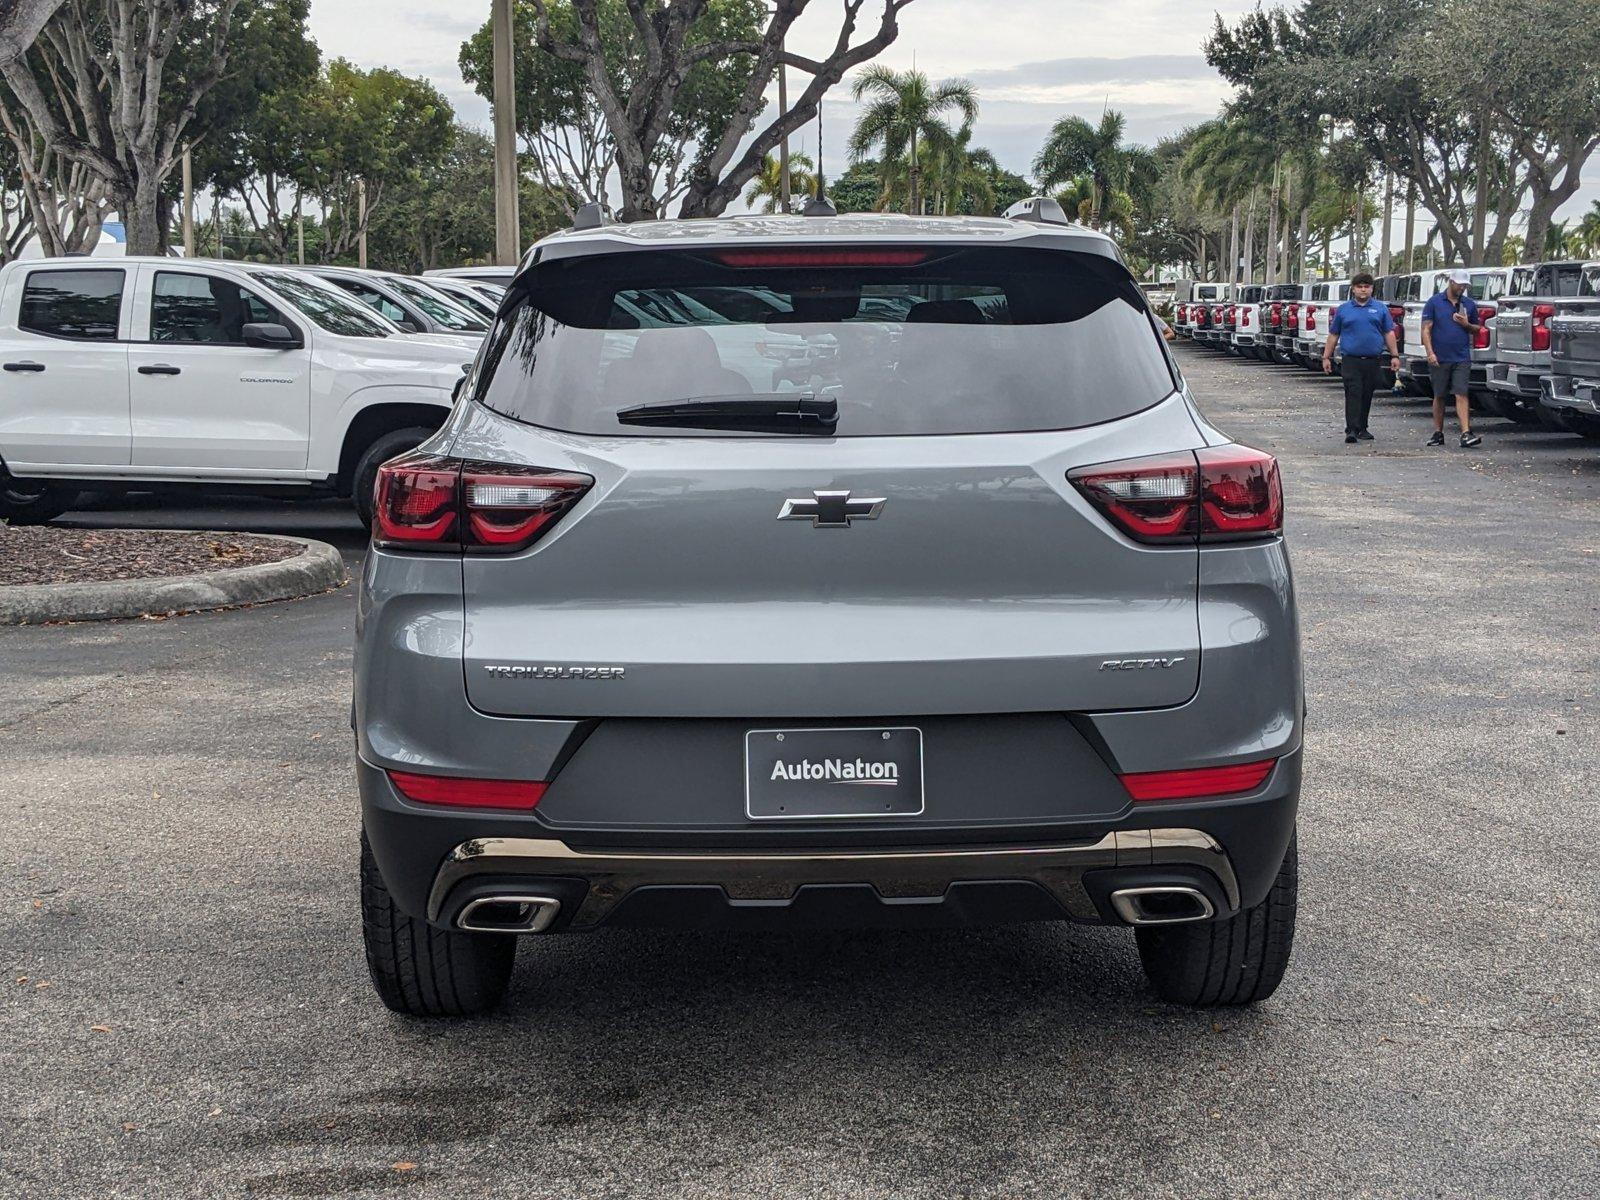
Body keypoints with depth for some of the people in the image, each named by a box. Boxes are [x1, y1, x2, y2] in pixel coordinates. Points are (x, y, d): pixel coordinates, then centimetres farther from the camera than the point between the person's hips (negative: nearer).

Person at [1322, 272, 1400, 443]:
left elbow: (1389, 333, 11)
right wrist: (1326, 357, 7)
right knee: (1353, 394, -12)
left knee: (1367, 395, 9)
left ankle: (1362, 428, 20)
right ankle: (1352, 430, -16)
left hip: (1373, 361, 2)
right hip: (1351, 360, -2)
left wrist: (1394, 355, 4)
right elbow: (1333, 335, 11)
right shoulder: (1343, 310, 9)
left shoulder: (1380, 309, 11)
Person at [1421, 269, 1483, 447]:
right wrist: (1430, 352, -13)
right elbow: (1426, 329, -2)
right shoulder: (1434, 302, 1)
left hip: (1462, 358, 1)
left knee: (1461, 395, -9)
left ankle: (1466, 433, -16)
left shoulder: (1469, 304, 9)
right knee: (1439, 396, 8)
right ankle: (1438, 433, 18)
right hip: (1439, 358, -1)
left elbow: (1477, 330, 17)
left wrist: (1467, 325, -6)